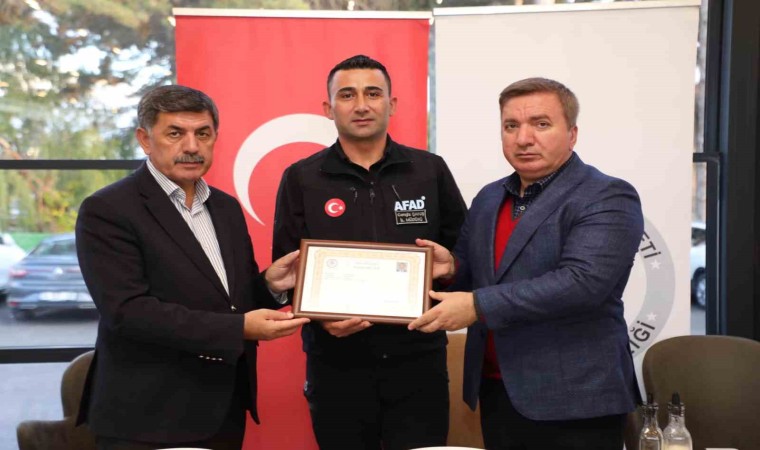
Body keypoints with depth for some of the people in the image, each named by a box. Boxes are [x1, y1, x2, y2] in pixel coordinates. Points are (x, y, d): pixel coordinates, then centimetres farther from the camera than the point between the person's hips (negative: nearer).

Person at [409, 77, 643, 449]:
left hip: (573, 400, -6)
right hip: (496, 392, 6)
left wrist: (479, 306, -24)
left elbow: (582, 282, -23)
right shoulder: (489, 198, 12)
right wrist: (452, 266, -3)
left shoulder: (607, 199, -10)